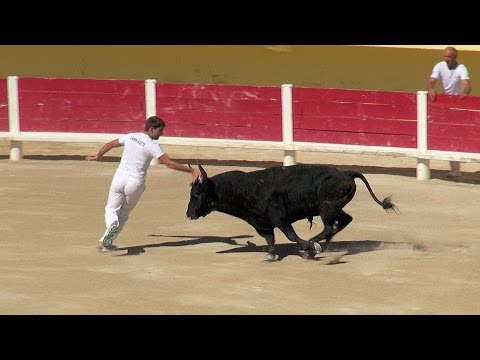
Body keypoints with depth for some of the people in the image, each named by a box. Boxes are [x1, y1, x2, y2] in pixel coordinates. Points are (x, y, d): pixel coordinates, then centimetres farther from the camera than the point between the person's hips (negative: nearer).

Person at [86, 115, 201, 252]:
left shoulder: (130, 137, 3)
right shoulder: (152, 146, -12)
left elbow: (109, 145, 17)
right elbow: (169, 163, -17)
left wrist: (98, 157, 35)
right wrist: (191, 170, -14)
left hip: (119, 178, 3)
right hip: (136, 183, -3)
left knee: (111, 210, 15)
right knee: (124, 214, 15)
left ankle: (112, 224, -19)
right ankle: (106, 242, 6)